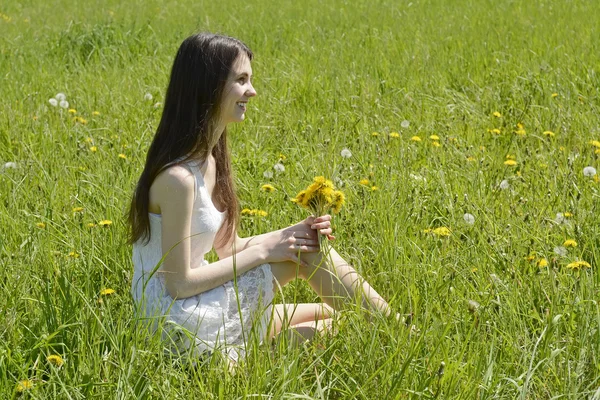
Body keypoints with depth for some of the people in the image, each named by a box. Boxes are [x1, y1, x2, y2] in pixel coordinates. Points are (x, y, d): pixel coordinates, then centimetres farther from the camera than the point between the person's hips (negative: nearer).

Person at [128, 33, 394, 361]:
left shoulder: (209, 158, 5)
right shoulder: (178, 177, -24)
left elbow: (228, 246, 11)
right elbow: (178, 283, -21)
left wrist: (289, 234, -5)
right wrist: (263, 250, -15)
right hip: (177, 322, -9)